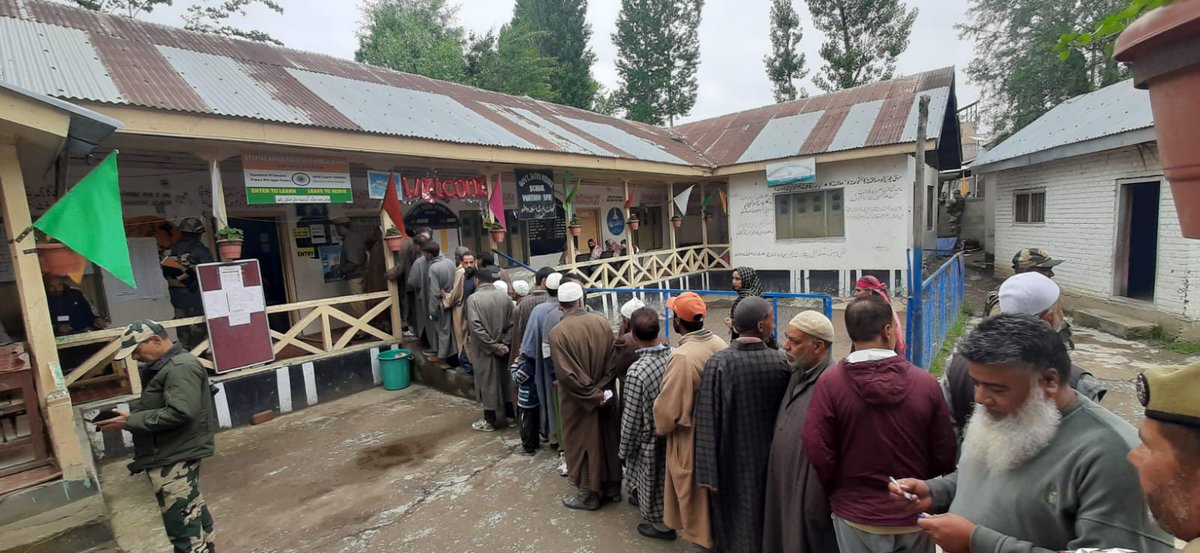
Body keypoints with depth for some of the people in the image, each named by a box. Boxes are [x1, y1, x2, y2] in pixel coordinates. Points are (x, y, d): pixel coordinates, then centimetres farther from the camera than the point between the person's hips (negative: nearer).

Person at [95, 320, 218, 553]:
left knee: (182, 524, -6)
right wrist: (129, 411, 5)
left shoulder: (181, 367, -18)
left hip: (174, 458, -11)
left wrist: (130, 422, -18)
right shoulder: (166, 366, 15)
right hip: (172, 454, 11)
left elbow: (178, 413, -26)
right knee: (193, 509, 21)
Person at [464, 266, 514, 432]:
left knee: (487, 382, 6)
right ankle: (510, 414, 28)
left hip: (484, 350, -4)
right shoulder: (504, 296, 0)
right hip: (502, 348, 4)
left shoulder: (473, 299, -13)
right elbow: (511, 324, -3)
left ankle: (489, 421, 17)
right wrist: (503, 343, -4)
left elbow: (475, 327, -20)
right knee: (505, 379, 17)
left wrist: (493, 346, -16)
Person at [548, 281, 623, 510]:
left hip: (579, 402, -4)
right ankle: (613, 488, 34)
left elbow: (567, 374, -22)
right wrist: (602, 390, -4)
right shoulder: (602, 322, -7)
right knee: (608, 440, 19)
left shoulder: (558, 332, -20)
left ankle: (589, 495, 26)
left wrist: (592, 396, -14)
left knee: (584, 445, 12)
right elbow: (614, 360, -5)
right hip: (605, 395, 4)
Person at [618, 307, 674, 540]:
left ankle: (661, 524, 40)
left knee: (653, 480, 19)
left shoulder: (637, 371, -31)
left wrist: (624, 450, -5)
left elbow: (631, 418, -21)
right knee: (665, 478, 28)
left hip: (651, 439, -5)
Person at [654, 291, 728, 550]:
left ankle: (702, 539, 32)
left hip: (690, 439, -7)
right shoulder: (720, 344, -7)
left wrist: (660, 428, -3)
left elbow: (669, 407, -23)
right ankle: (717, 533, 45)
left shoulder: (682, 357, -30)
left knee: (695, 496, 14)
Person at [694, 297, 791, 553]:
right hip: (771, 458, 2)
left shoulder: (718, 363, -21)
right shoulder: (782, 361, -15)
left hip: (733, 461, -2)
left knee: (738, 524, 18)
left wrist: (709, 473, -10)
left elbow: (708, 421, -19)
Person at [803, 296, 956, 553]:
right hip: (914, 517, 2)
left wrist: (838, 491, 3)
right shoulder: (926, 383, -14)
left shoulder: (830, 381, -19)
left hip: (856, 517, -1)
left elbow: (817, 450, -17)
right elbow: (945, 456, -6)